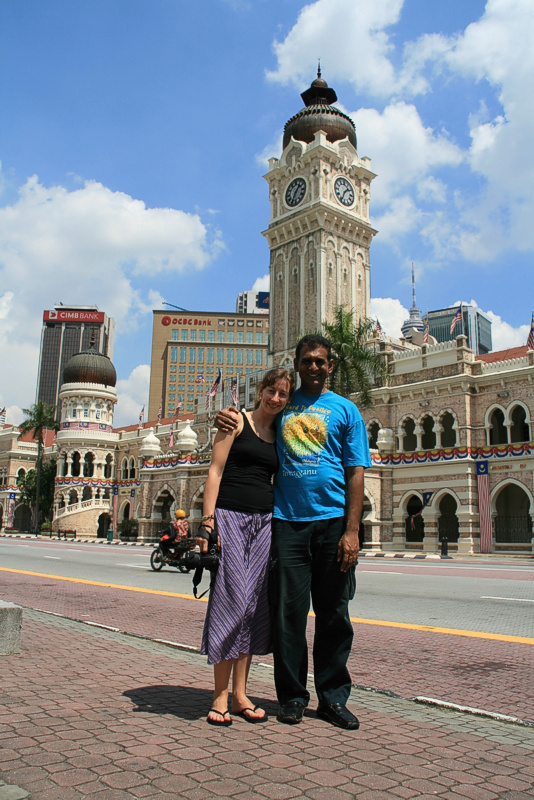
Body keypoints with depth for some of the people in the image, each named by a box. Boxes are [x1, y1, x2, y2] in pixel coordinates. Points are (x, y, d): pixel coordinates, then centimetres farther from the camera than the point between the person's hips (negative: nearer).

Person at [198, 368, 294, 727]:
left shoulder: (281, 435, 17)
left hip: (265, 521, 5)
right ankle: (220, 696, 4)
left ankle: (240, 694, 14)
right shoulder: (237, 422, 2)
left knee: (255, 604, 4)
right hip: (231, 517, -5)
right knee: (231, 600, -8)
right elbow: (216, 471, -4)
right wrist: (208, 519, -13)